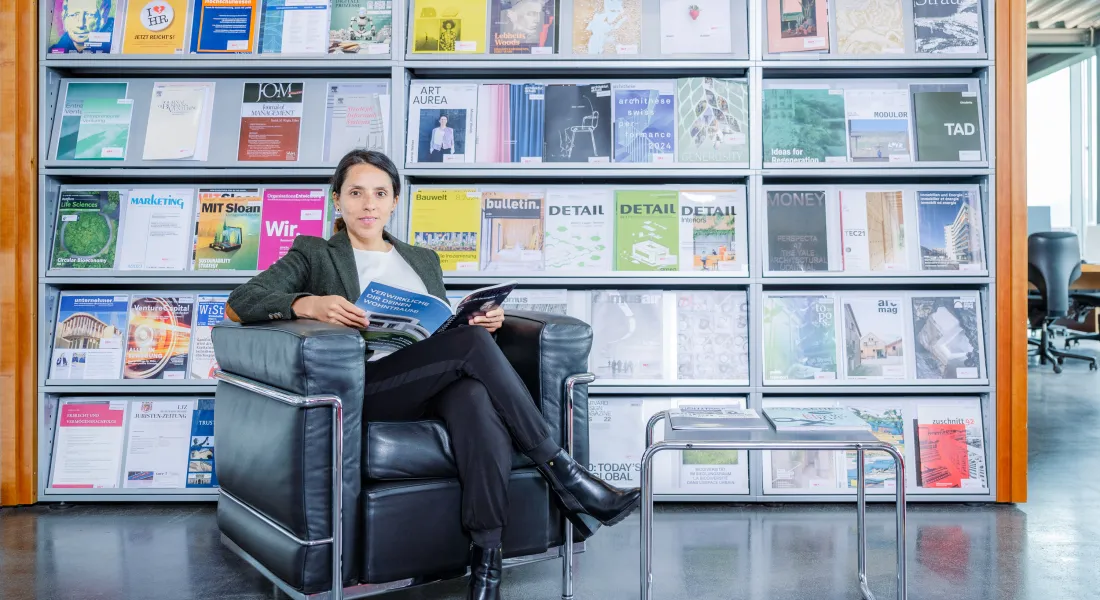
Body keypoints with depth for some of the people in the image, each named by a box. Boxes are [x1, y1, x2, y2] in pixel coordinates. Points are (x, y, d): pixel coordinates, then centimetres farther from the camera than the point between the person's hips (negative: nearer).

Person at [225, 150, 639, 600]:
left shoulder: (423, 259, 30)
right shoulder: (314, 254, 18)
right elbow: (240, 303, 2)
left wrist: (479, 320, 0)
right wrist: (308, 303, -20)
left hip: (440, 382, 4)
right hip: (367, 389, -3)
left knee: (475, 396, -36)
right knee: (471, 343, -31)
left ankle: (487, 554, -40)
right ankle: (560, 472, -25)